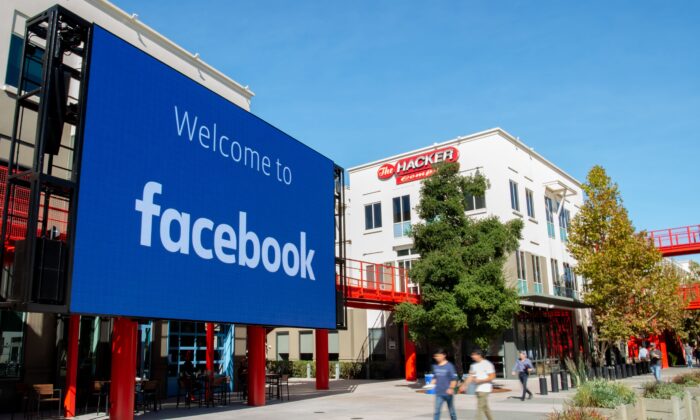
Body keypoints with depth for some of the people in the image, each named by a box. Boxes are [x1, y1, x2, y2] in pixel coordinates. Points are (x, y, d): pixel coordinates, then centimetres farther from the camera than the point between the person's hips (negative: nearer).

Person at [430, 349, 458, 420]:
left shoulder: (449, 366, -10)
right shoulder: (435, 366, 6)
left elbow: (454, 379, -10)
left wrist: (451, 388, -22)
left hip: (448, 393, -4)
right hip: (439, 393, 4)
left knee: (451, 410, 13)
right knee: (437, 411, -5)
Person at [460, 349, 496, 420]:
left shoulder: (487, 364, -11)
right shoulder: (473, 365, 11)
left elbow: (492, 377, -13)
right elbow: (471, 377, 13)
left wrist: (480, 380, -21)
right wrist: (464, 385, 2)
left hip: (484, 389, -8)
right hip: (477, 389, 8)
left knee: (480, 407, -9)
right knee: (485, 407, 16)